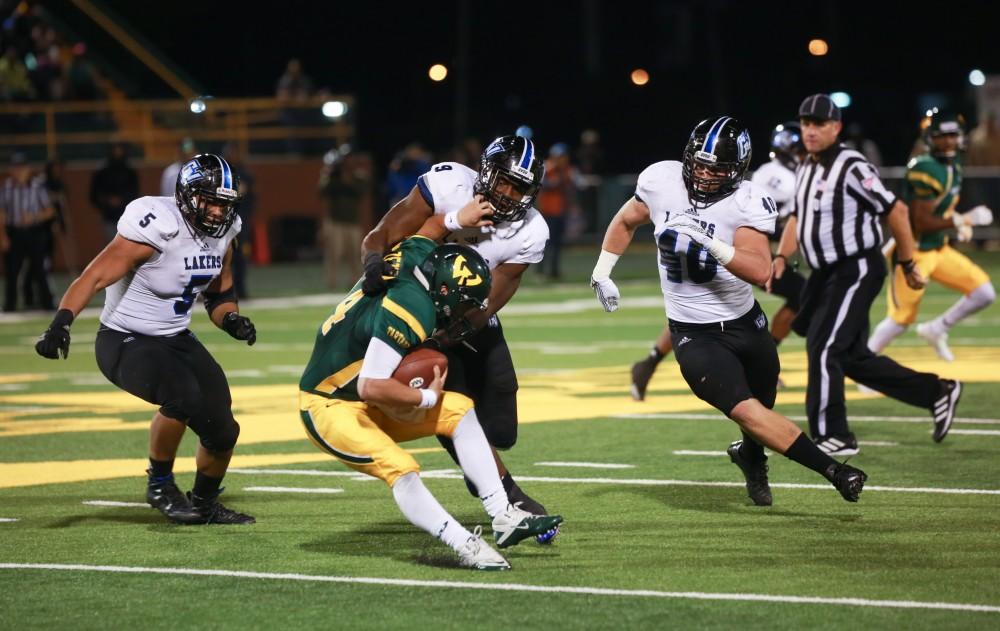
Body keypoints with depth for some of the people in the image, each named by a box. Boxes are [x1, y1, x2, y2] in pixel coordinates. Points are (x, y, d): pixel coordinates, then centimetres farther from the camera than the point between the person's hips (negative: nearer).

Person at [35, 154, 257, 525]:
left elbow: (219, 295, 16)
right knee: (183, 397, -33)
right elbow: (94, 278, -30)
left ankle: (205, 504, 27)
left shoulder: (220, 237, 0)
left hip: (177, 340, 8)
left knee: (222, 430, 0)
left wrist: (231, 319, -7)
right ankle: (160, 484, -9)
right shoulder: (158, 228, -25)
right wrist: (61, 323, -44)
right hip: (126, 342, -7)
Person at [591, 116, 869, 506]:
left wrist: (708, 242, -40)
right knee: (747, 412, -19)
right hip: (695, 336, -1)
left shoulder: (747, 204, -17)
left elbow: (761, 271, -30)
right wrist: (601, 273, 6)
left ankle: (751, 458, 53)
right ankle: (832, 471, -16)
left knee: (763, 403, 18)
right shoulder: (661, 181, -9)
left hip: (744, 323, 1)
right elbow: (626, 222, 12)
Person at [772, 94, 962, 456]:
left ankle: (832, 436, -4)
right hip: (827, 275, 9)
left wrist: (907, 264, -8)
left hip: (856, 271, -9)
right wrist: (781, 257, 4)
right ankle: (937, 393, 24)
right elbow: (799, 219, 20)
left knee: (824, 348, -13)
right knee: (853, 357, 11)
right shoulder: (805, 170, 10)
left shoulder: (852, 168, -17)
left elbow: (896, 211, -14)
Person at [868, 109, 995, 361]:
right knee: (901, 319, -2)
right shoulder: (926, 170, -24)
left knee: (984, 293, 1)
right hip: (914, 252, -9)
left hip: (939, 249, 9)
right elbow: (921, 223, -26)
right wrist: (963, 220, -22)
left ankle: (936, 330, 18)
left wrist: (960, 222, 1)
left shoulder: (953, 166, 5)